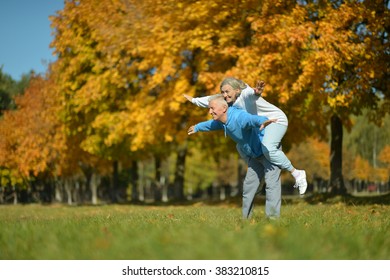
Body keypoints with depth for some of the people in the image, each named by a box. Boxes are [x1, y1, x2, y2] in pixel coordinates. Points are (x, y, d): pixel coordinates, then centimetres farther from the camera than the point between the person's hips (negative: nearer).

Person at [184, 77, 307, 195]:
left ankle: (297, 174, -20)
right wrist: (194, 100, 27)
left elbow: (251, 94, -52)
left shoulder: (245, 94, -27)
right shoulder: (229, 100, -1)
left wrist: (256, 92, -76)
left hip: (276, 120, -10)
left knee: (268, 149, -32)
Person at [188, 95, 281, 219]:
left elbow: (253, 119, -57)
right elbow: (212, 124, 24)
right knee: (249, 184, 13)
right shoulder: (222, 120, -2)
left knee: (271, 183, -20)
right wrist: (197, 127, 43)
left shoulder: (239, 117, -33)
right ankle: (246, 217, 23)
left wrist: (263, 122, -81)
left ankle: (273, 217, -24)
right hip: (255, 155, 10)